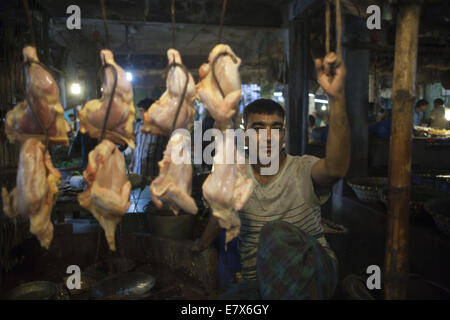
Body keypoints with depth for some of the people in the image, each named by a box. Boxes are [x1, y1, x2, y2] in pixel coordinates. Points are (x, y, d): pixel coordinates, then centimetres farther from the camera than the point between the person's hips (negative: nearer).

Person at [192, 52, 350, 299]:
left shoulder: (304, 169, -8)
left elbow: (336, 168, -32)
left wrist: (337, 98, -44)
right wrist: (202, 243, 41)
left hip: (313, 274, -3)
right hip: (257, 283, 3)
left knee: (276, 232, -35)